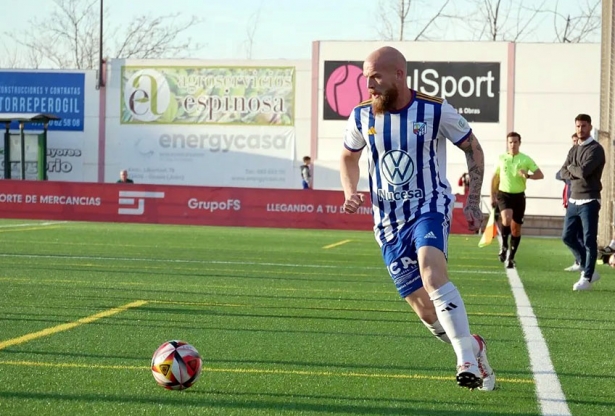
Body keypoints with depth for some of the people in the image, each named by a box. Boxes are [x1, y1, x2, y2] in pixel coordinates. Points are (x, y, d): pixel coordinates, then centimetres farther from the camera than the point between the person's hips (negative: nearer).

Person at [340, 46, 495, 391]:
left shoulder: (436, 111, -9)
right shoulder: (362, 117, 0)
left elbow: (473, 148, 5)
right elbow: (349, 157, 20)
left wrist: (473, 203, 0)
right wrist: (350, 193, 1)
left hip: (430, 208, -4)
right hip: (389, 222, 4)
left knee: (432, 272, -33)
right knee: (425, 310, 1)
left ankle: (467, 360, -33)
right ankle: (474, 348, 27)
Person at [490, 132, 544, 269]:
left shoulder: (526, 159, -1)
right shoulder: (501, 159, 3)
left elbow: (540, 175, -2)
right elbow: (495, 178, 12)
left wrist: (528, 175, -21)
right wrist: (492, 196, 9)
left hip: (519, 196, 1)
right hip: (504, 194, -1)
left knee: (516, 228, 5)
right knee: (507, 219, -27)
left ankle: (511, 257, 18)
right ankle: (504, 246, -4)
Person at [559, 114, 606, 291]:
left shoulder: (595, 149, -8)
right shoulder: (573, 150, 15)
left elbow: (584, 171, -21)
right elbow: (563, 173, 8)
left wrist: (571, 167, -2)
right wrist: (577, 173, -11)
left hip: (589, 201, -8)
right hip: (574, 201, 8)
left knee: (589, 240, -4)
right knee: (568, 237, 8)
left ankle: (587, 278, 2)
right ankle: (588, 270, 20)